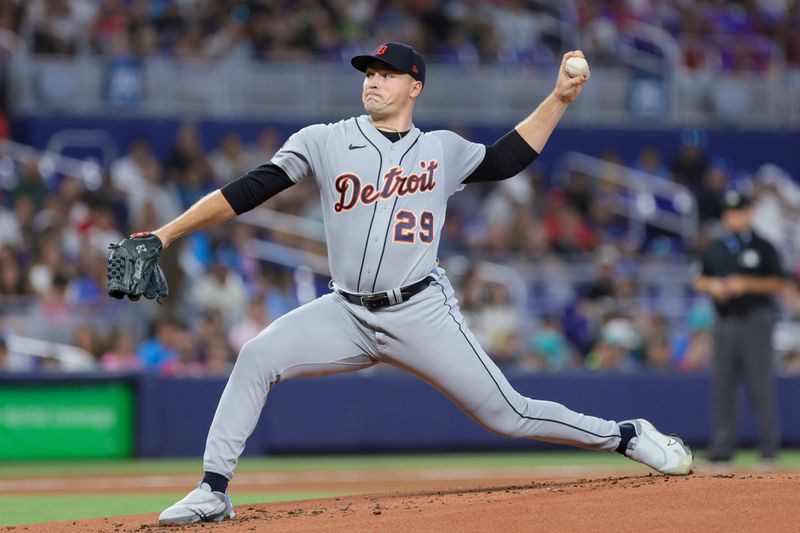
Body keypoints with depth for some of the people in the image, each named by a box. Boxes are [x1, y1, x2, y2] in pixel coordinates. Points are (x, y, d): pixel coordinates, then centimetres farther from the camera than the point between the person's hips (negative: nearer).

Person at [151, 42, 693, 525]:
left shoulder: (442, 150, 8)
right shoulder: (324, 142, 2)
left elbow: (506, 159, 22)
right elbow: (246, 191, -3)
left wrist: (560, 98, 13)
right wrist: (164, 236, -10)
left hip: (421, 312, -1)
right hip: (348, 313, 1)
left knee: (507, 414, -4)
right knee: (258, 357, -22)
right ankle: (214, 491, -15)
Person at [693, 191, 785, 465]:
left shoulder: (763, 248, 1)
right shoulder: (715, 249, 13)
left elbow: (776, 283, 0)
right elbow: (699, 280, 18)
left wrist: (747, 284, -14)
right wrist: (712, 285, -4)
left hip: (755, 321, -4)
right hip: (724, 323, 4)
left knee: (761, 385, -6)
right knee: (722, 385, 3)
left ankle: (769, 444, -2)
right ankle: (723, 445, 6)